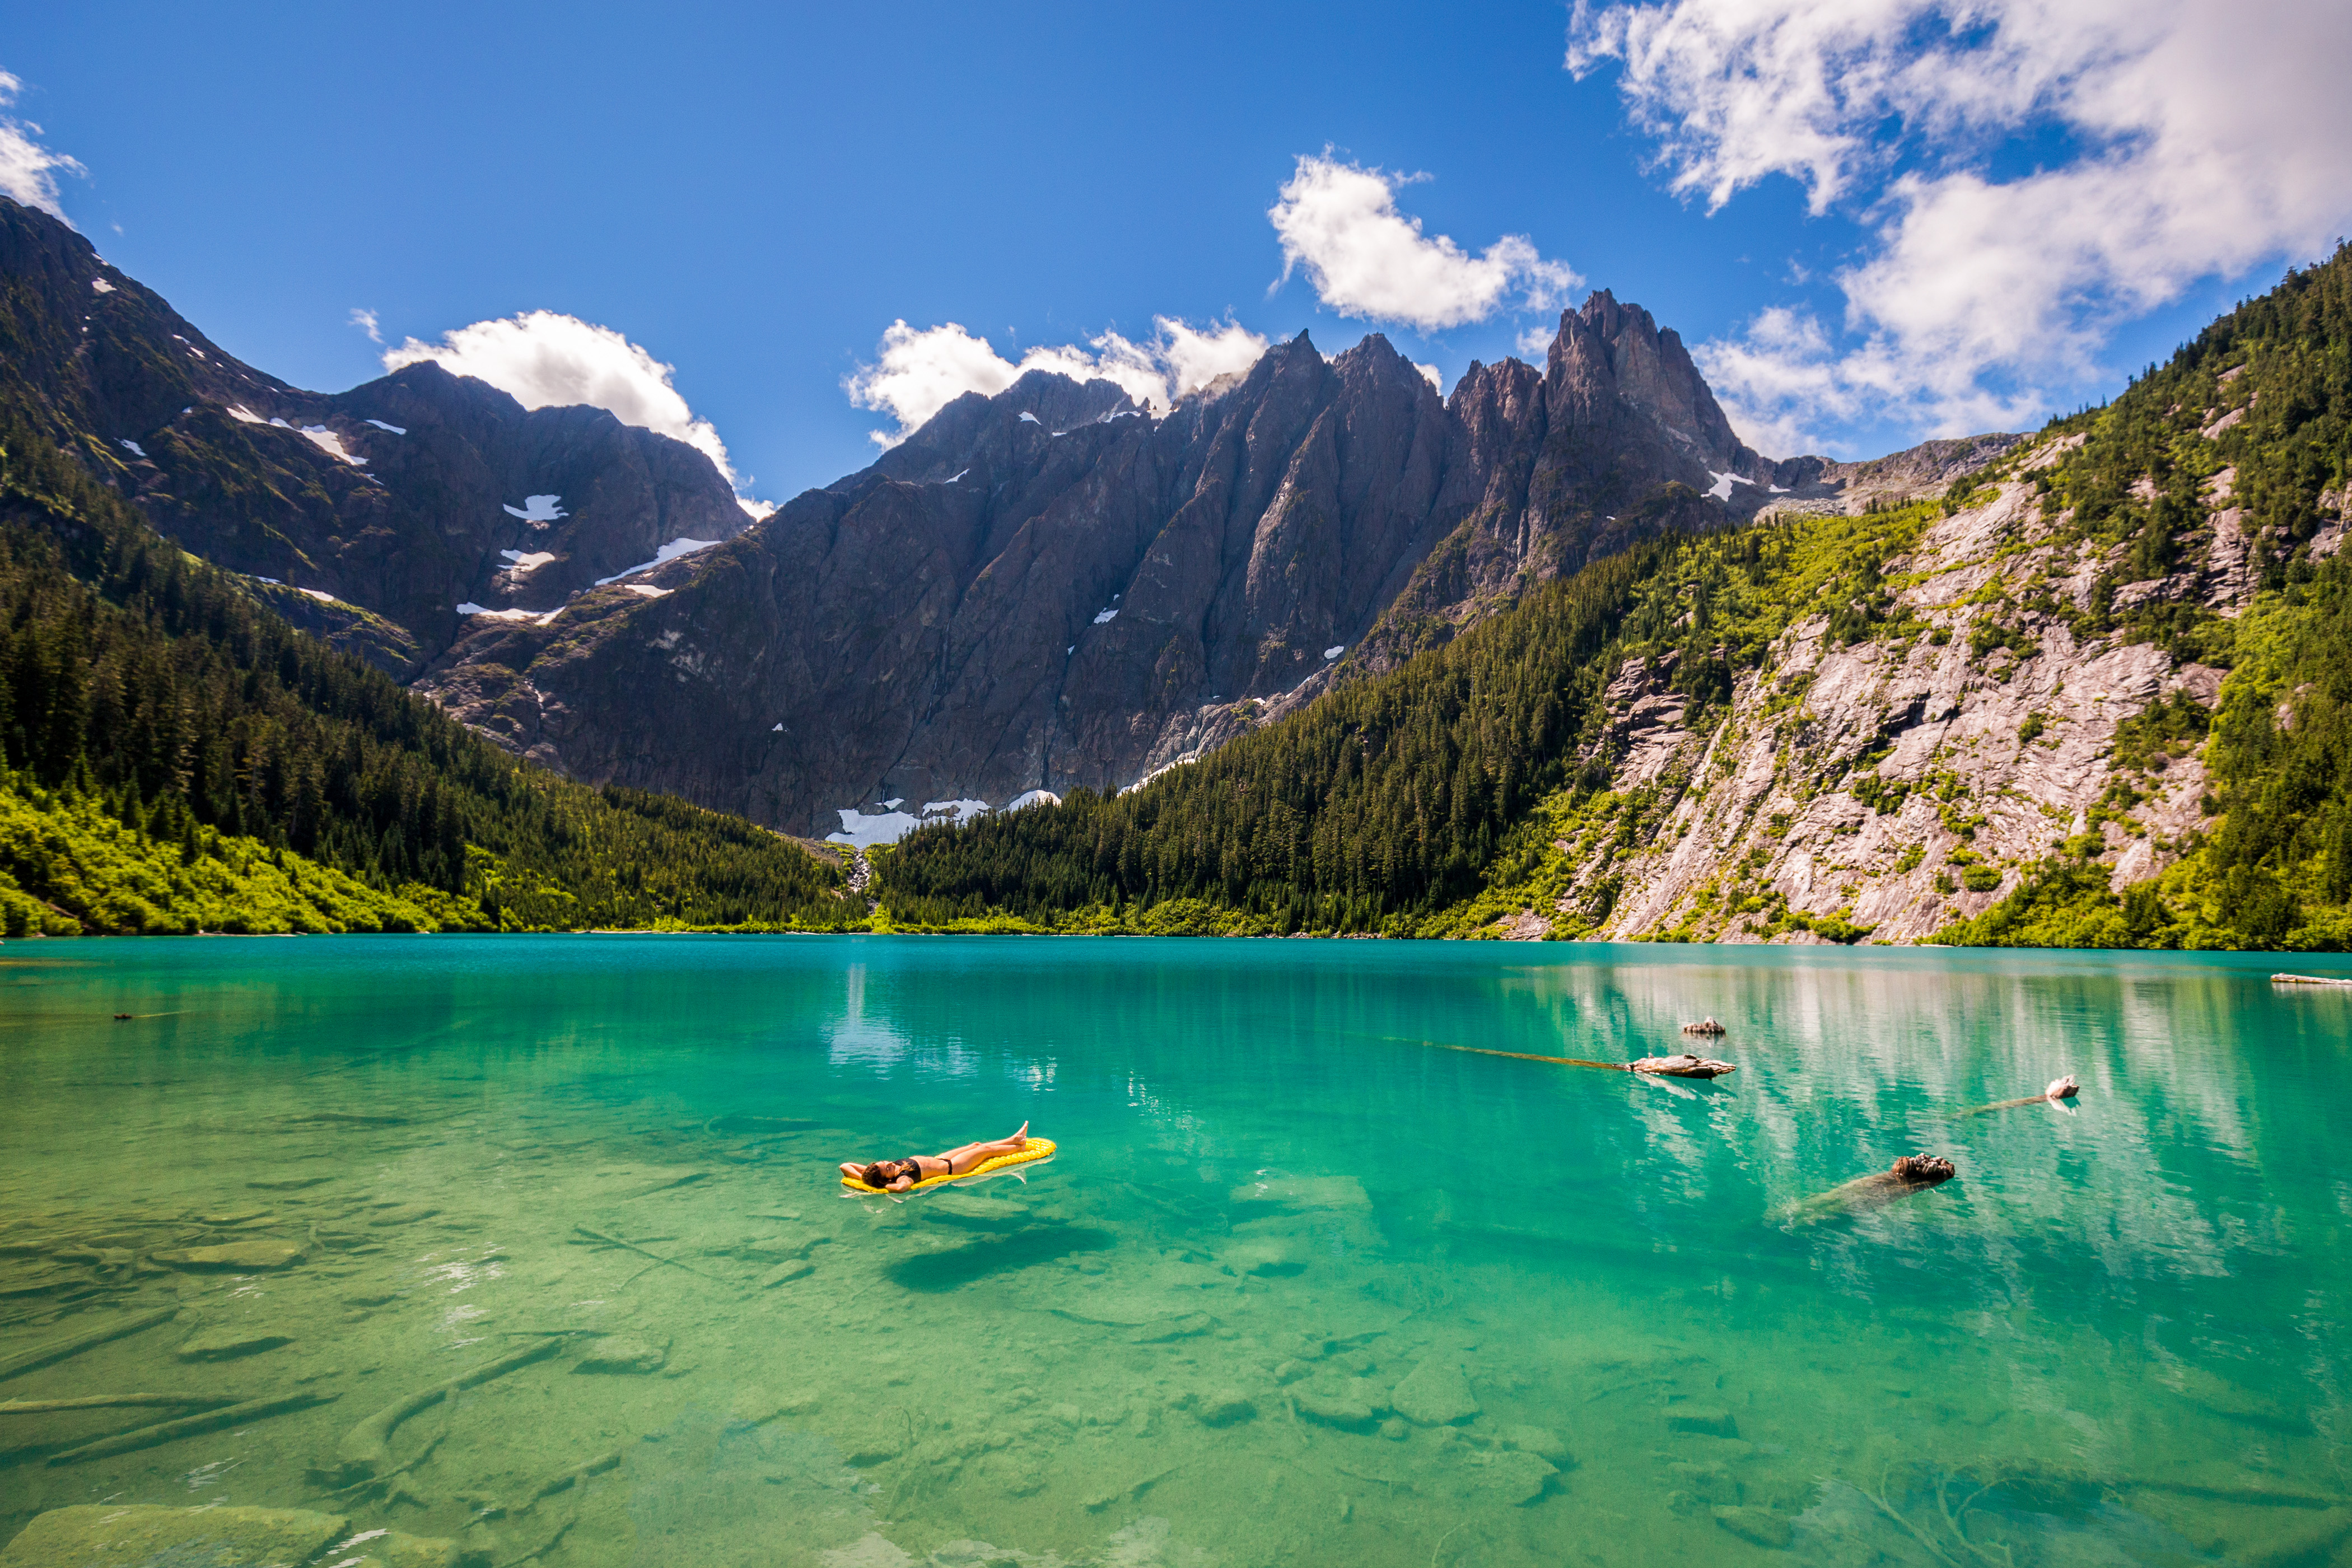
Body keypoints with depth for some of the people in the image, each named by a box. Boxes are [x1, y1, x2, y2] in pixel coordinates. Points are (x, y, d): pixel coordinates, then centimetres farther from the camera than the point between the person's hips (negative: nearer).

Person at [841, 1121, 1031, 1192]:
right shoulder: (903, 1178, -40)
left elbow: (845, 1166, -20)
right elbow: (901, 1187, -65)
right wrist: (884, 1186, -46)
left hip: (936, 1160, 8)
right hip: (949, 1168, -8)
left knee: (975, 1145, 24)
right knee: (986, 1150, 13)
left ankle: (1013, 1140, 48)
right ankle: (1019, 1147, 42)